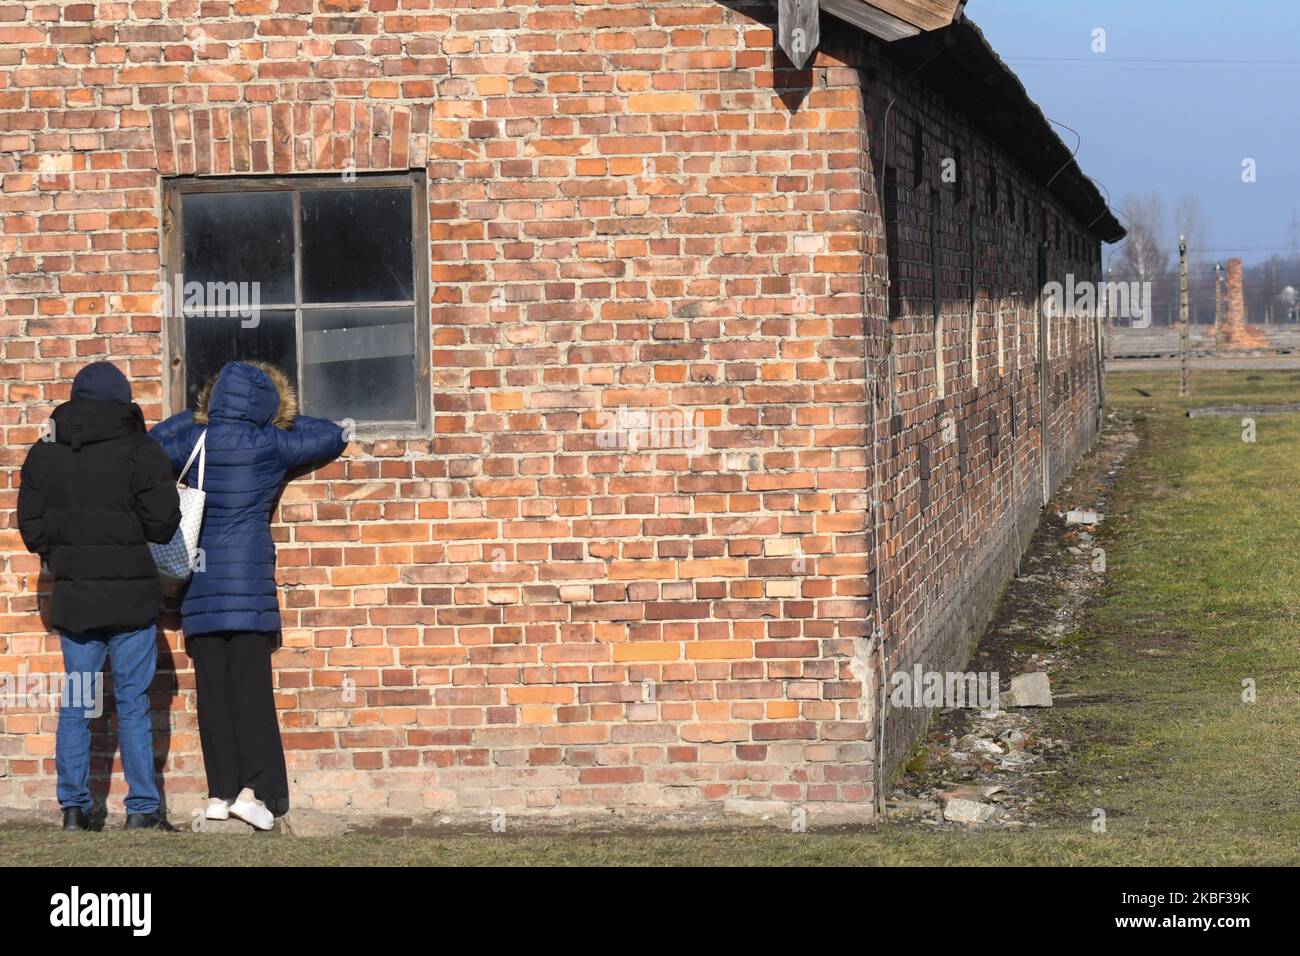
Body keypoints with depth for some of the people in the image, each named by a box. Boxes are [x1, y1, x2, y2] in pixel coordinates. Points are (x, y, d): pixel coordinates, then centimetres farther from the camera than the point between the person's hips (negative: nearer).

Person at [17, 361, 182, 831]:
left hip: (72, 598, 3)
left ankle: (74, 806, 7)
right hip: (131, 597, -3)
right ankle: (142, 808, 3)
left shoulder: (43, 455, 4)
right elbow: (163, 523, -11)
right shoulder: (140, 452, -7)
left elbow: (31, 529, 3)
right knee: (133, 703, 3)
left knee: (75, 704, 9)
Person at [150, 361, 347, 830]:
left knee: (212, 687, 4)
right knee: (251, 683, -5)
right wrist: (283, 422, 22)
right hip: (248, 577, -3)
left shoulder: (194, 442, 4)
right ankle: (253, 788, -13)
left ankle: (219, 791, 4)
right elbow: (333, 438, 11)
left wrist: (196, 417, 25)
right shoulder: (270, 446, -3)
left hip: (200, 578, 3)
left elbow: (152, 441, 24)